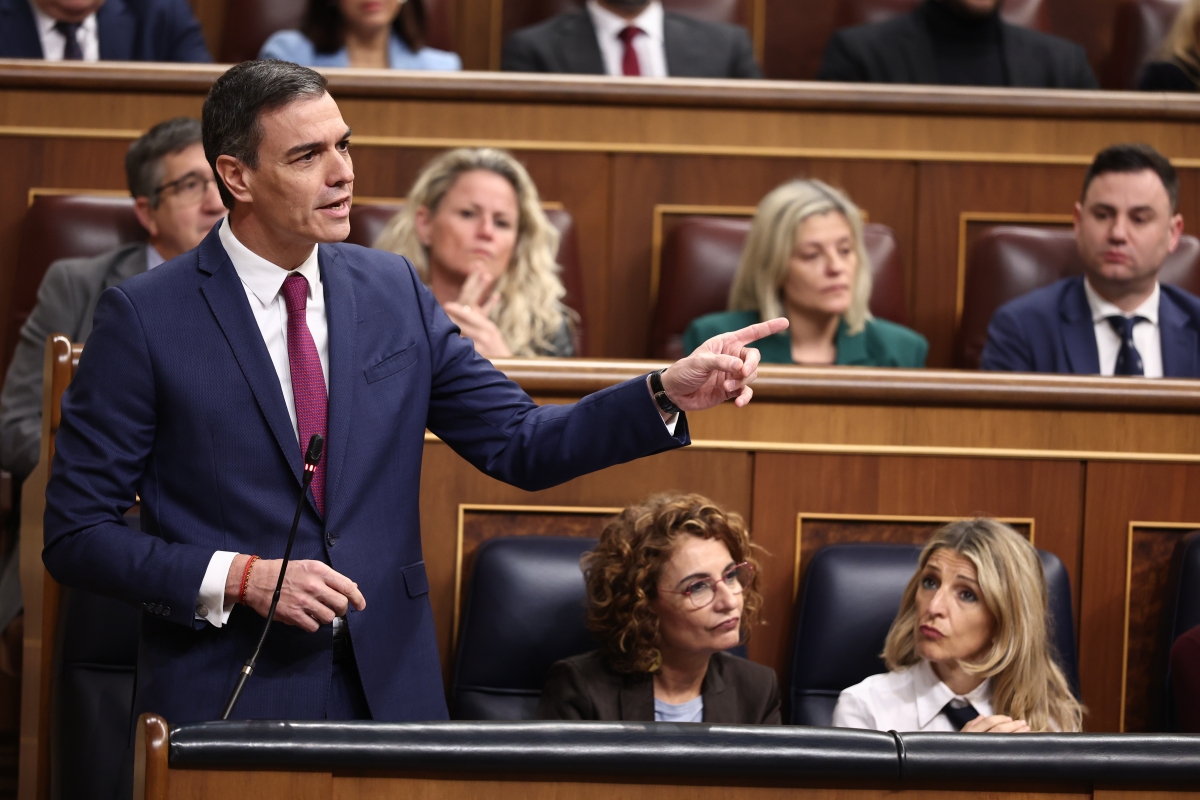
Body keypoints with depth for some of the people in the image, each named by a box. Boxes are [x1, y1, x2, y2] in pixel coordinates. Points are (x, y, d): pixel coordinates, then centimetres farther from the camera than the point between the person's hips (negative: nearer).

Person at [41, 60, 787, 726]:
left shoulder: (392, 291, 6)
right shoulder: (144, 317, -7)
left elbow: (521, 444, 6)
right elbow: (75, 533, -7)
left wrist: (670, 392, -8)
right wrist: (241, 579, -17)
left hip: (389, 693, 4)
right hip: (227, 704, -4)